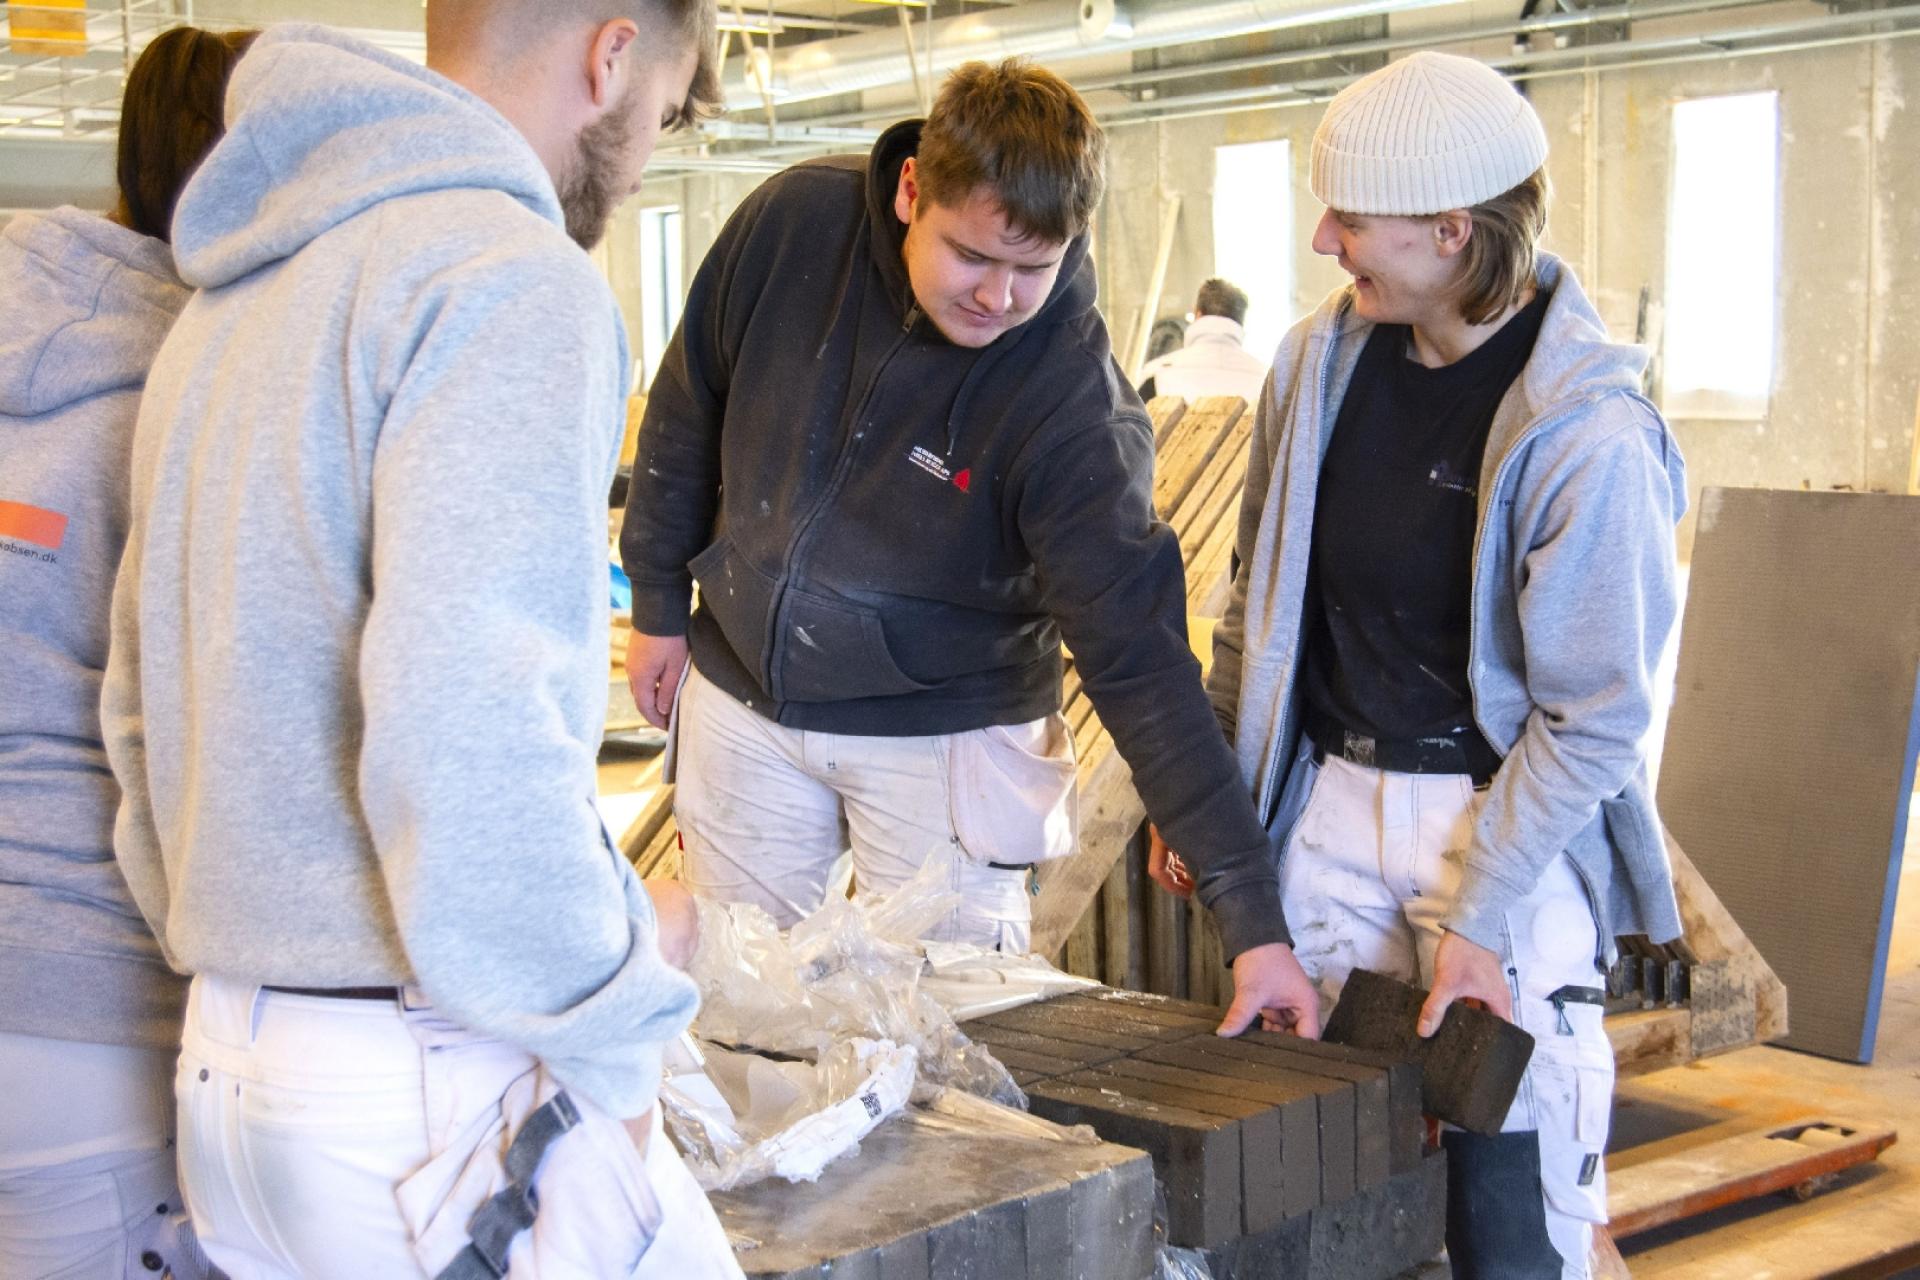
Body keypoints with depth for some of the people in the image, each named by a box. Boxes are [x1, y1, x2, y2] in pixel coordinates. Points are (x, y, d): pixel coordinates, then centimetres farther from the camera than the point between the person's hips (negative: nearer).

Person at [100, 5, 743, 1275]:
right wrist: (614, 1039, -14)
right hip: (441, 1101, -9)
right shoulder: (511, 277, -15)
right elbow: (468, 742, -25)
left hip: (225, 1062, 9)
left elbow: (143, 708, 19)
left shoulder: (230, 293, 15)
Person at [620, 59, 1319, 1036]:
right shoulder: (793, 221, -16)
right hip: (742, 695, 3)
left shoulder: (1073, 404, -24)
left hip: (940, 730, -3)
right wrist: (658, 603, 9)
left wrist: (1252, 915, -27)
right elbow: (688, 410, 2)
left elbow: (1139, 657, -24)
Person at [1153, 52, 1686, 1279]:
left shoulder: (1588, 430, -17)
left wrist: (1475, 917, -14)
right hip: (1332, 799, 5)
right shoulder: (1323, 359, 0)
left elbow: (1593, 714, -13)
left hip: (1508, 812, -5)